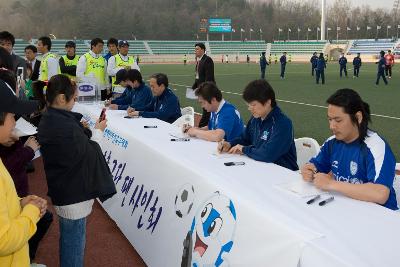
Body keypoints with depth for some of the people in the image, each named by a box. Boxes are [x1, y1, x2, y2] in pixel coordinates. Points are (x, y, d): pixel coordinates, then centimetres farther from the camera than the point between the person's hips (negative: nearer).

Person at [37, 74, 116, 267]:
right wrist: (98, 132, -3)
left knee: (67, 238, 25)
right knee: (74, 244, 6)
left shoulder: (48, 120, 3)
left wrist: (89, 131, 0)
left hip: (62, 190, 10)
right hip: (73, 194, -10)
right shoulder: (65, 126, -28)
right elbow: (88, 153, -17)